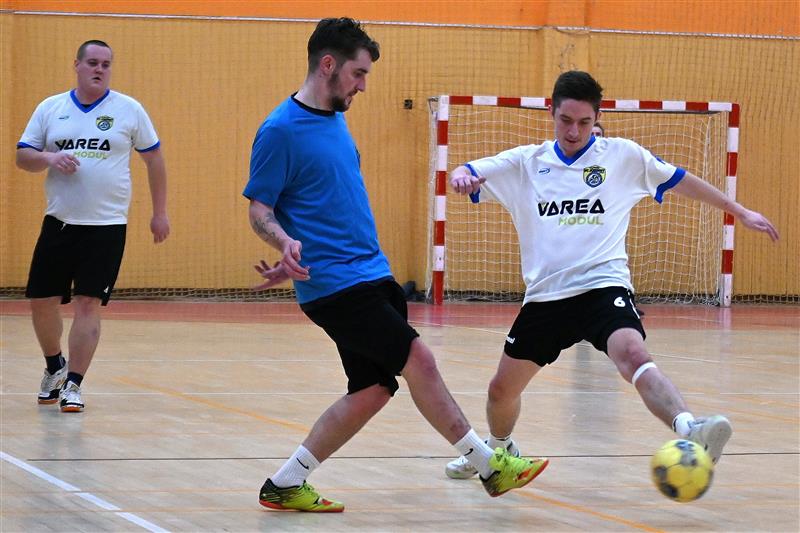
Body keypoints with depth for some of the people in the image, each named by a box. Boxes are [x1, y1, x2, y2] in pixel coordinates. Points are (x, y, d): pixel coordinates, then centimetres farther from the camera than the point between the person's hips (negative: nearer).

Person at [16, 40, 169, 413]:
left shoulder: (129, 110, 2)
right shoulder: (50, 108, 7)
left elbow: (153, 158, 10)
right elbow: (22, 156, 7)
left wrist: (159, 212, 9)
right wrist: (49, 159, -15)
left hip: (106, 226, -2)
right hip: (58, 223, 3)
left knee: (88, 304, -9)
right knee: (41, 300, 4)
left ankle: (73, 385, -2)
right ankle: (55, 366, 30)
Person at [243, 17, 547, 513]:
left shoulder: (335, 119, 15)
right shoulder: (281, 131, -12)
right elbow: (260, 209, -10)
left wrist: (294, 259, 20)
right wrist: (287, 243, -29)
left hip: (372, 274, 9)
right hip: (334, 286, -9)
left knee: (373, 389, 5)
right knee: (418, 360, -11)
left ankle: (285, 485, 13)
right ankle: (490, 465, 0)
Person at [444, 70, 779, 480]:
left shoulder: (622, 155, 6)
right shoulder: (527, 162, 10)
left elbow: (682, 181, 17)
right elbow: (468, 174, 4)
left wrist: (740, 212, 20)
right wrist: (461, 176, -22)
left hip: (603, 287, -4)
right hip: (545, 297, 4)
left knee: (633, 356, -33)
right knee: (503, 388, 12)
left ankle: (690, 431, -56)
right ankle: (498, 451, 44)